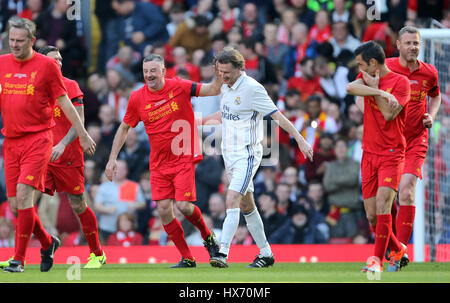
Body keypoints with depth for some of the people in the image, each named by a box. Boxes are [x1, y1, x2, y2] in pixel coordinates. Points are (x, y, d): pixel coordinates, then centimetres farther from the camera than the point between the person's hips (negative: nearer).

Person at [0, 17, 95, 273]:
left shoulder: (46, 65, -1)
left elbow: (65, 103, 5)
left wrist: (83, 135, 8)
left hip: (38, 139, -5)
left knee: (24, 194, -17)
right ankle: (47, 242, 28)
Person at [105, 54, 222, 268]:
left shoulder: (179, 87, -6)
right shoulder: (137, 99, 0)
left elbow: (213, 90, -4)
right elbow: (124, 128, 12)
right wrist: (112, 159, 8)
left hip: (183, 158, -3)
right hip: (158, 163, 3)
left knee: (184, 206, -15)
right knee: (164, 210, -6)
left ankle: (207, 236, 16)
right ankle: (187, 258, 5)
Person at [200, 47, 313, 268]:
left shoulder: (252, 88, -15)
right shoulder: (227, 87, 9)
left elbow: (277, 116, -14)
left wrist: (299, 139, -17)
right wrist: (200, 121, 32)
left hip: (247, 155, -8)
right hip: (229, 154, 8)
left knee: (232, 200, -21)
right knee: (246, 206, 13)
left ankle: (223, 253, -28)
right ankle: (266, 254, 22)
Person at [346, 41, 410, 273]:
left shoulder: (400, 82, -5)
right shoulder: (368, 79, 11)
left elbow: (389, 113, -15)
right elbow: (351, 88, -12)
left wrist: (375, 88, -9)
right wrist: (380, 92, -24)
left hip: (392, 155, -6)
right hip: (369, 155, 6)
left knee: (382, 206, -20)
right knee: (372, 216, 4)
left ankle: (377, 260, -18)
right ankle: (397, 250, 25)